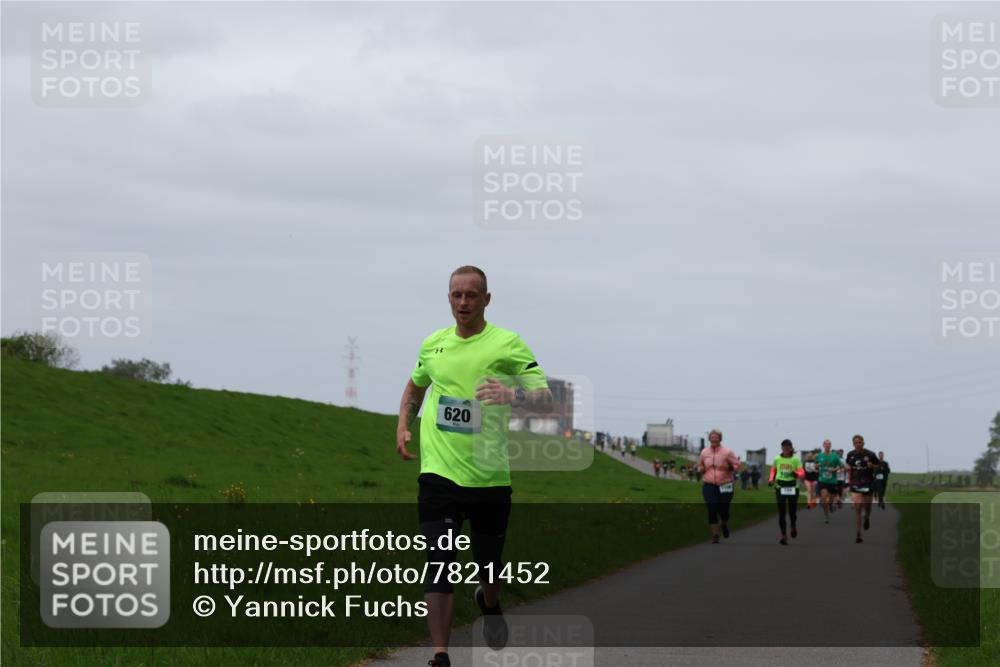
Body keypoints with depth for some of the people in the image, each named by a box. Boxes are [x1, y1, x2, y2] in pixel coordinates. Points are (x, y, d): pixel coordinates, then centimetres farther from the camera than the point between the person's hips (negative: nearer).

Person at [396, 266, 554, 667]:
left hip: (490, 476, -1)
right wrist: (403, 428, 14)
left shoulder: (507, 344, -4)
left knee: (489, 566, 11)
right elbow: (415, 386, 29)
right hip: (438, 472, 1)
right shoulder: (433, 344, 9)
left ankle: (489, 603, 48)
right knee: (439, 564, -10)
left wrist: (514, 395, -31)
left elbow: (546, 399, -11)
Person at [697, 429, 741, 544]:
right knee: (712, 510, -9)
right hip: (709, 486, 2)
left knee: (723, 510, 5)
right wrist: (700, 471, -2)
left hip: (725, 486, -2)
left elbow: (736, 465, 0)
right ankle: (715, 535, 0)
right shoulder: (704, 452, 5)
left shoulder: (727, 452, -5)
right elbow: (701, 466, 20)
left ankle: (725, 525, 40)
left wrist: (731, 468, -21)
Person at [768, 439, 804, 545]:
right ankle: (784, 535, 0)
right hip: (780, 487, 1)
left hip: (793, 488, -1)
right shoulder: (777, 459, 4)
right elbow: (773, 470, 19)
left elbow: (802, 472, -6)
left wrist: (797, 474, -28)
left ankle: (793, 527, 39)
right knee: (781, 512, -5)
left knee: (792, 510, 7)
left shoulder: (795, 459, -3)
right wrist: (771, 479, 3)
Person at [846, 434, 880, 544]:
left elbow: (879, 466, 3)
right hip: (855, 484, 1)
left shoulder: (870, 455, -7)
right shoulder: (851, 455, 2)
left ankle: (867, 517, 49)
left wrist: (872, 466, -17)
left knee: (867, 506, 10)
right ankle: (858, 534, -10)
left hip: (868, 484, -1)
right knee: (857, 508, -11)